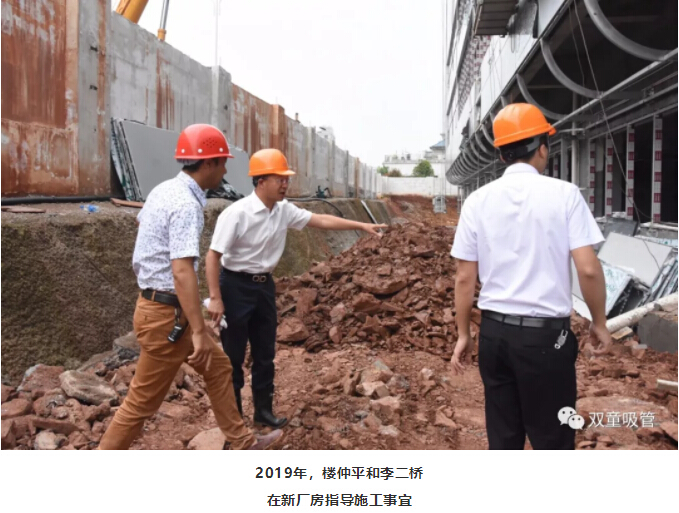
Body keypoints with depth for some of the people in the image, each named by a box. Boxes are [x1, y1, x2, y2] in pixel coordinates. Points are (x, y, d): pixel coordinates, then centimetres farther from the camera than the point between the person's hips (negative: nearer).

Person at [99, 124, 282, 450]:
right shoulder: (186, 205, -23)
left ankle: (242, 443, 31)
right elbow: (183, 272, -31)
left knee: (218, 368, 18)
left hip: (160, 305, 10)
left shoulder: (164, 190, 6)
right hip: (167, 314, -10)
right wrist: (200, 332, -30)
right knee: (143, 401, 4)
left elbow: (140, 220, 28)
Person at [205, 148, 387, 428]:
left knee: (265, 353, 15)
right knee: (232, 356, 4)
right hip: (236, 286, -7)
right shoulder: (236, 213, -21)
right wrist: (215, 298, -22)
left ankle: (263, 410, 31)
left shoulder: (284, 210, -2)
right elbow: (213, 255, -19)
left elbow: (321, 220, 5)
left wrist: (362, 226, 3)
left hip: (264, 285, 7)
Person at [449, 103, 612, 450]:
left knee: (502, 436, 16)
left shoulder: (478, 201, 0)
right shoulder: (564, 194, -7)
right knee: (552, 439, 11)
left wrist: (463, 334, 12)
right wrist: (599, 323, 6)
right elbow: (588, 269, -10)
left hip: (494, 332, 3)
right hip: (546, 334, -3)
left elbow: (464, 277, 2)